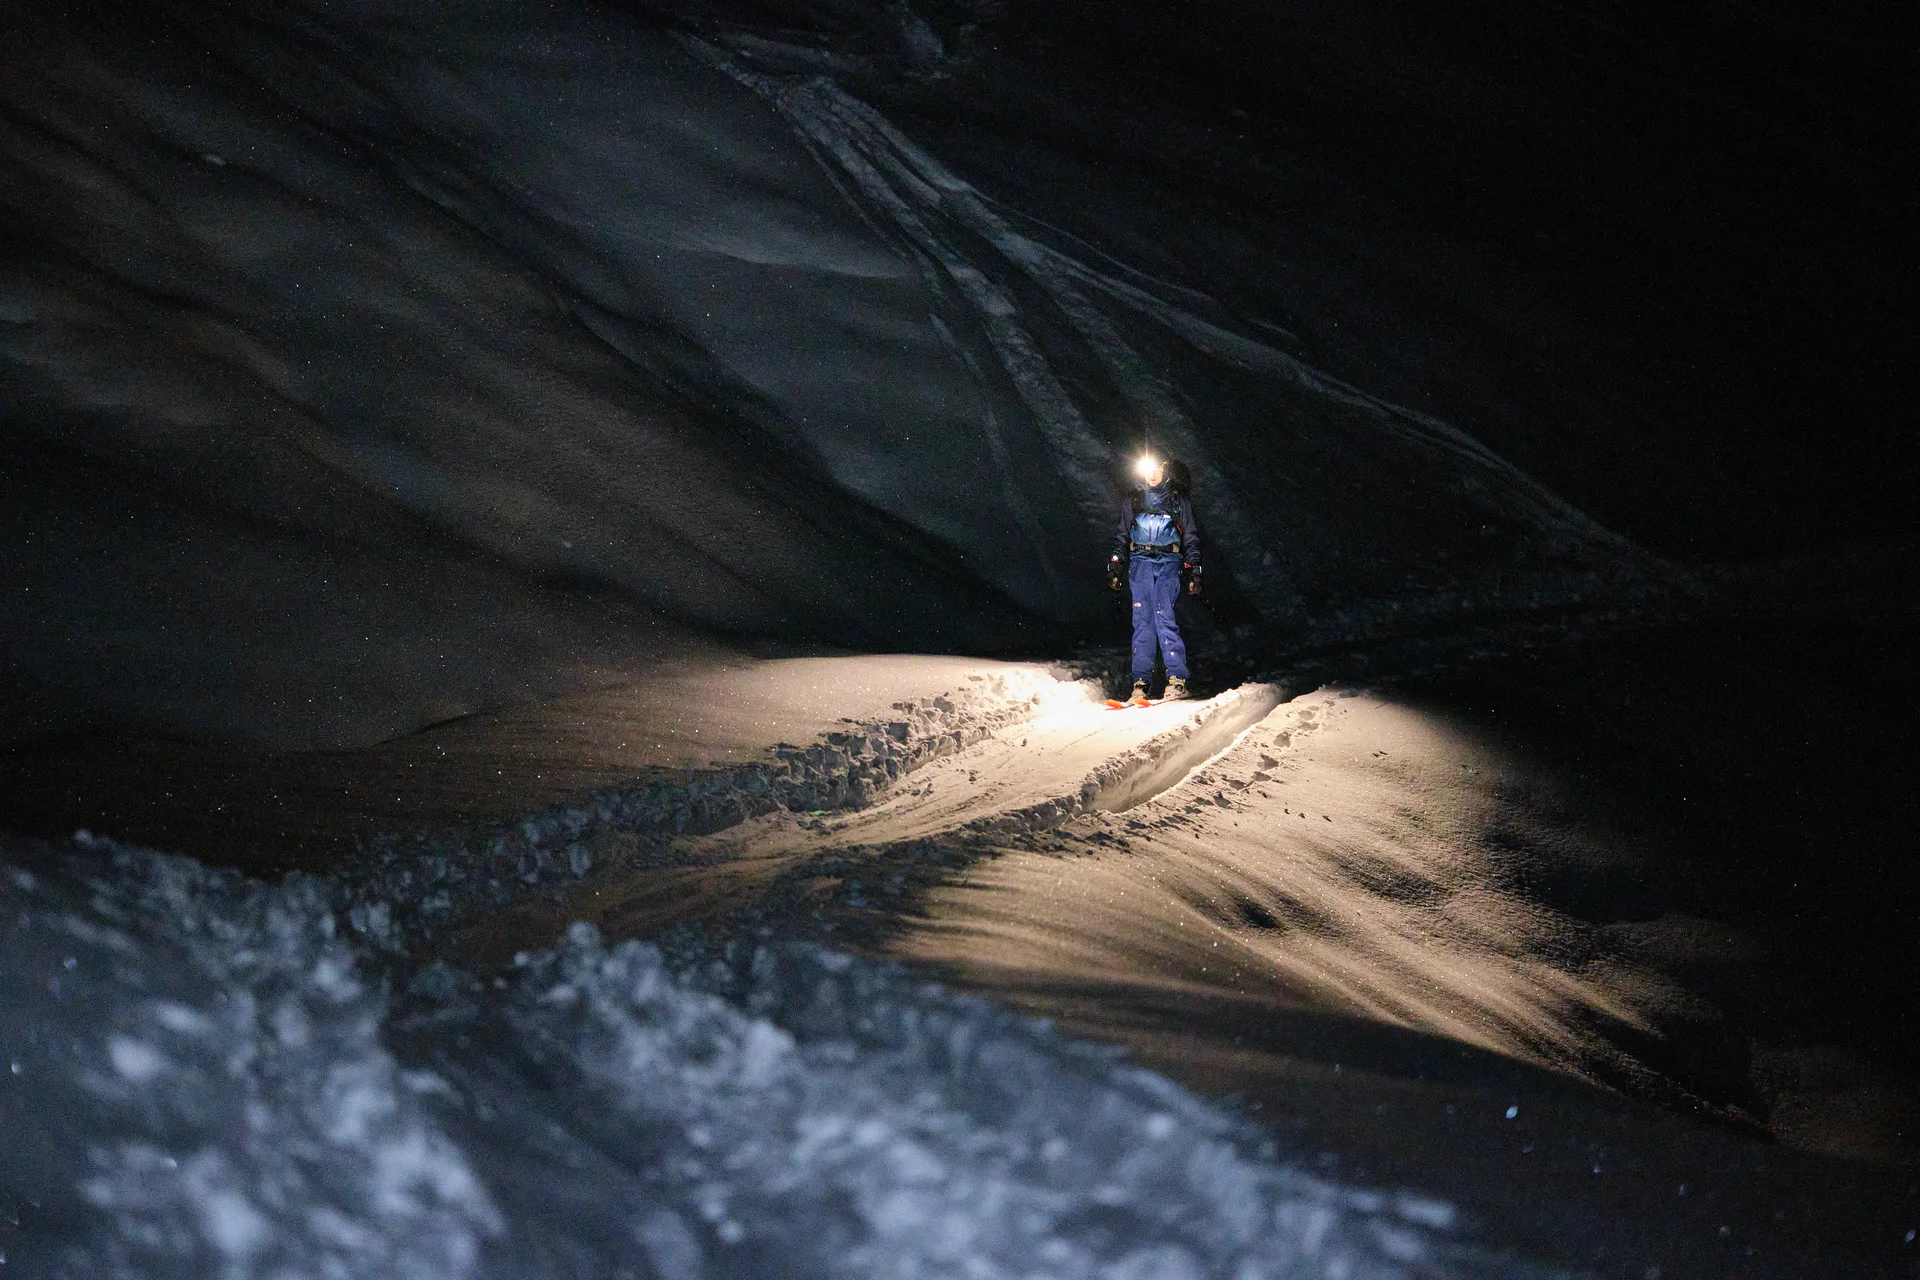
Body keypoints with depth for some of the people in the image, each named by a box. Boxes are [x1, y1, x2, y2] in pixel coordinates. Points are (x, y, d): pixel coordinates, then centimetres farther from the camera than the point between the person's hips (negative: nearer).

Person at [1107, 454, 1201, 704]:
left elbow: (1191, 539, 11)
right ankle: (1140, 682, -4)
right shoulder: (1132, 501, 17)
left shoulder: (1179, 500, 11)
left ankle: (1177, 679, -16)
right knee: (1142, 621, -5)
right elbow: (1121, 537, 21)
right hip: (1140, 563, 2)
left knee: (1164, 618, -17)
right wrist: (1115, 567, 10)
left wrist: (1193, 573, 3)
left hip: (1169, 563, -2)